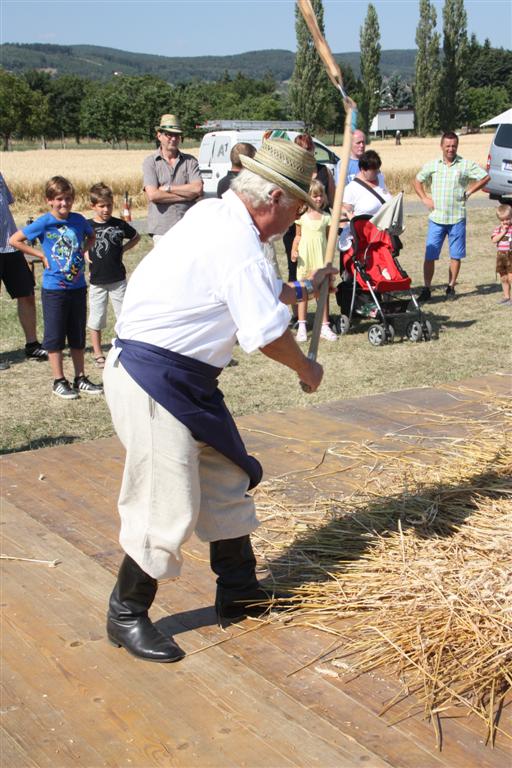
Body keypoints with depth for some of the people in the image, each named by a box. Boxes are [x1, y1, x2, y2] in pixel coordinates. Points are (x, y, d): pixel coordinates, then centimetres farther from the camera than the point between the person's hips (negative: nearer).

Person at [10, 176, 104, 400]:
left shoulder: (79, 220, 0)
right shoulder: (44, 222, -11)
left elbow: (91, 237, 22)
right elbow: (15, 240, -7)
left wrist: (83, 252, 6)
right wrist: (41, 256, -8)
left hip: (78, 286, 4)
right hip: (54, 288, -4)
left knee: (78, 335, 12)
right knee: (55, 336, 5)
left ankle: (80, 379, 22)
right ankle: (59, 381, 14)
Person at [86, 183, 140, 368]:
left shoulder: (119, 224, -1)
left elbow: (136, 237, 15)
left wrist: (123, 249, 4)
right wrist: (85, 254, -4)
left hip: (118, 279, 1)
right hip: (97, 281, -1)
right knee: (96, 318, 6)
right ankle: (98, 354, 17)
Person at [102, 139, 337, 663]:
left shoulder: (215, 216, 10)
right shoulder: (236, 240, -20)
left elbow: (251, 291, 28)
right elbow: (266, 333, -19)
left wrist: (302, 290, 41)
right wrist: (306, 370, 0)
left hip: (187, 379, 11)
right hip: (152, 379, -11)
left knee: (226, 481, 17)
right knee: (166, 505, -3)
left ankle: (238, 591, 32)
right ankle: (126, 617, 15)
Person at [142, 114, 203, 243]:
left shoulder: (190, 161, 9)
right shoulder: (150, 162, 4)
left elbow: (198, 189, -5)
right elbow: (153, 195, -9)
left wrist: (168, 188, -6)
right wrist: (187, 194, -6)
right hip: (162, 230, -1)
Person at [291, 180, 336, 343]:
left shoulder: (326, 217, 6)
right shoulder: (302, 216, 2)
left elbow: (328, 238, 9)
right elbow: (298, 236, 7)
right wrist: (294, 251, -9)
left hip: (321, 258, 1)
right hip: (305, 258, -1)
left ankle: (324, 327, 7)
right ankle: (301, 326, 8)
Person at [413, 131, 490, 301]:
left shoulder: (466, 165, 0)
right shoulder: (432, 165, 5)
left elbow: (485, 177, 6)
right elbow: (417, 181, 17)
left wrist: (468, 191, -1)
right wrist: (424, 198, 4)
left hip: (457, 219, -1)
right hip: (436, 218, 1)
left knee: (455, 256, 5)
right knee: (430, 256, -2)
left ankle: (451, 287, 18)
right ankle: (426, 289, 6)